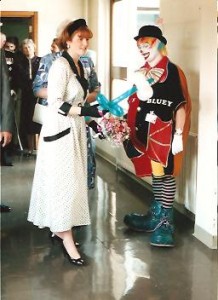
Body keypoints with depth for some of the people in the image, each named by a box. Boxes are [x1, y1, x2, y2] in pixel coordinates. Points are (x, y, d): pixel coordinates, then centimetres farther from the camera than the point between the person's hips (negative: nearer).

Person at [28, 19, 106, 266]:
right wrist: (85, 110, -28)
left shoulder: (79, 66, 11)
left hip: (75, 130, 9)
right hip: (60, 131, -9)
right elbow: (55, 104, -21)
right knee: (64, 183, -4)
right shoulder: (60, 65, -15)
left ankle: (58, 228, 26)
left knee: (71, 181, 13)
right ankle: (67, 240, 3)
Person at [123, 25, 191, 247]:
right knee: (155, 174, 15)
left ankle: (165, 222, 10)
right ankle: (156, 216, 27)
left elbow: (182, 105, -14)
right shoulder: (142, 73, 11)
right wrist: (127, 126, 10)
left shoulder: (172, 71, -12)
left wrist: (178, 134, -17)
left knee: (165, 175, 0)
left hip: (164, 132, -7)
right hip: (146, 132, 7)